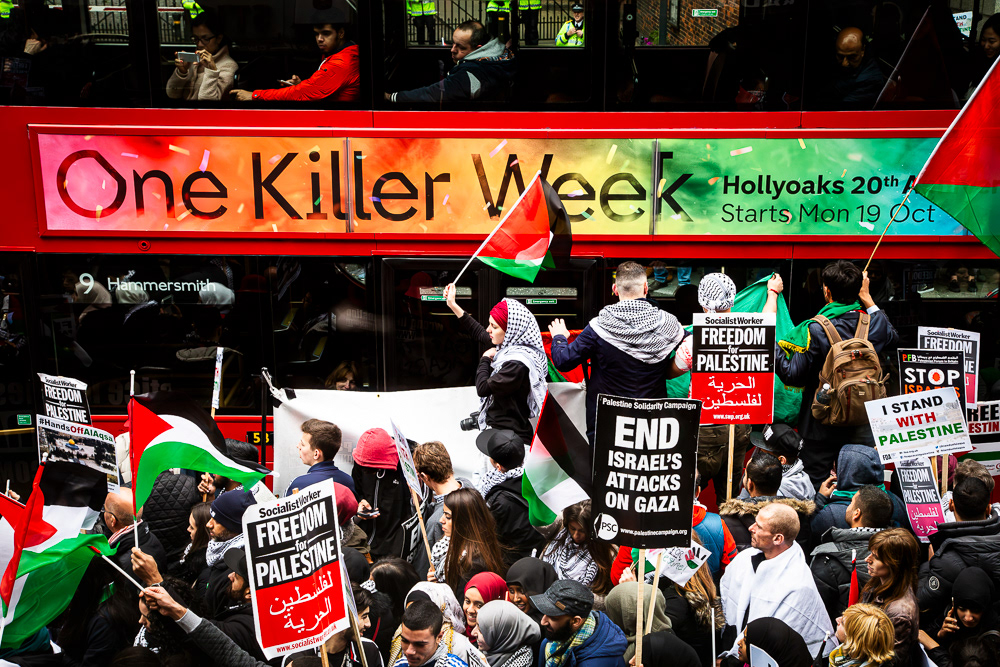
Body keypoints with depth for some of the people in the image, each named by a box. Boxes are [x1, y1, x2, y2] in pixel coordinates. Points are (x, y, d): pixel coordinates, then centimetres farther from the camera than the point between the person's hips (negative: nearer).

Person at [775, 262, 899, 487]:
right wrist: (868, 300, 21)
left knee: (813, 486, 4)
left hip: (822, 422, -4)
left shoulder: (816, 329, -16)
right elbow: (893, 338, 23)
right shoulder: (872, 324, -3)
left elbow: (793, 375, -15)